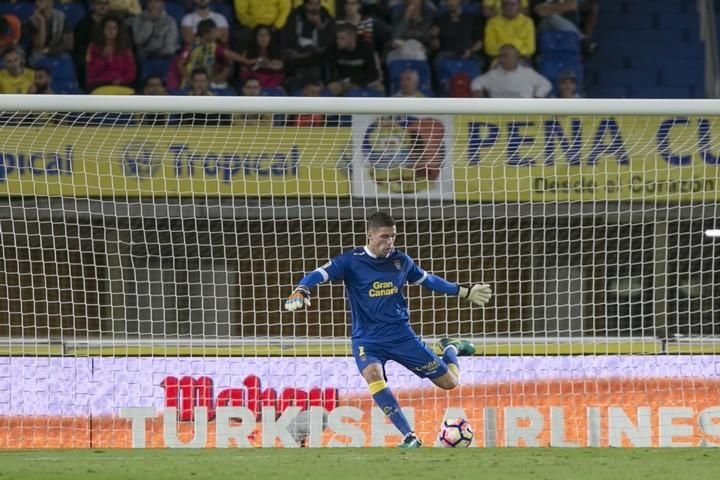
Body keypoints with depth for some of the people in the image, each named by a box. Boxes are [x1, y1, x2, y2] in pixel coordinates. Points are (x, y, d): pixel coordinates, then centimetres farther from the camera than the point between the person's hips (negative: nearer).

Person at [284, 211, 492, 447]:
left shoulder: (401, 260, 2)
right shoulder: (352, 261, -10)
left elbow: (427, 279, 18)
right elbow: (320, 274, -20)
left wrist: (465, 292, 24)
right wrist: (301, 290, -42)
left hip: (401, 335, 3)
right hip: (367, 339, -3)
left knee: (449, 382, 3)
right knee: (372, 374, -37)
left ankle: (451, 349, 41)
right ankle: (409, 437, -32)